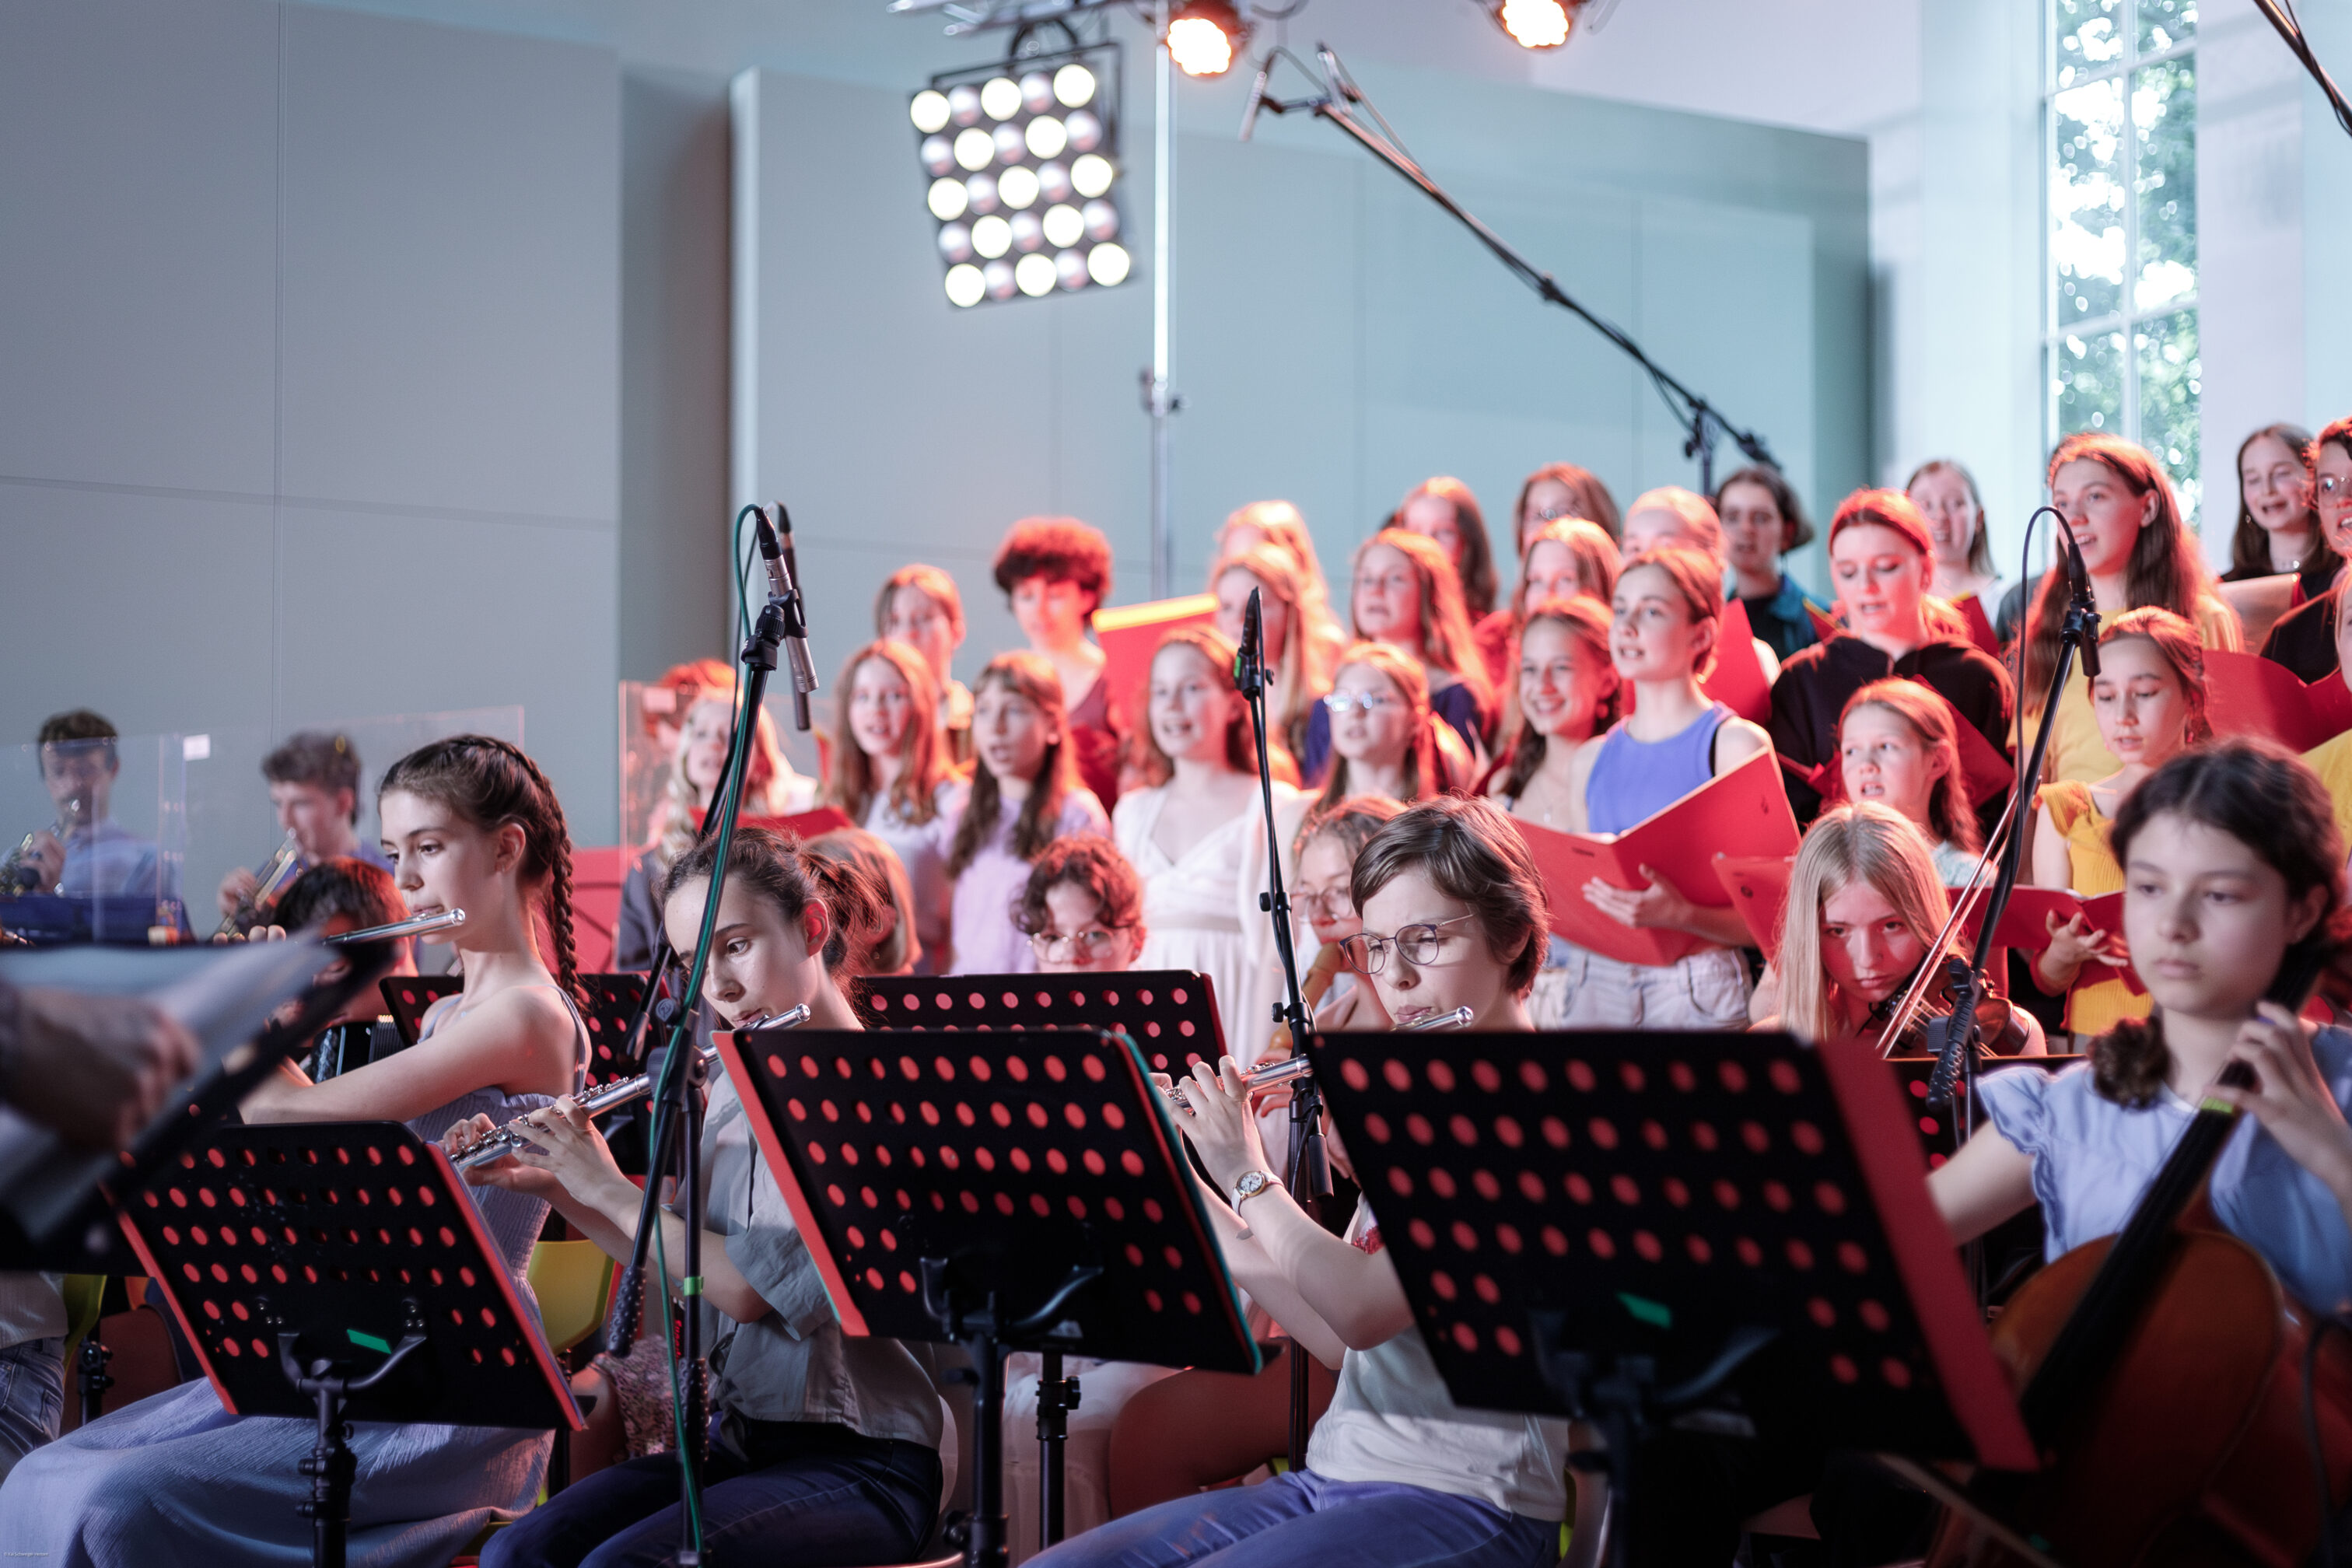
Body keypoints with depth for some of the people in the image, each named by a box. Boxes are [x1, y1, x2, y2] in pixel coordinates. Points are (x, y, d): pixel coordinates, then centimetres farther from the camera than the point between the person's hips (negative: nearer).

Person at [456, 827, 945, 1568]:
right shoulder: (734, 1089, 11)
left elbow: (751, 1287, -20)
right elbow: (680, 1266, 21)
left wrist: (607, 1187, -9)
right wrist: (548, 1185, 11)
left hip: (857, 1462, -7)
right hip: (736, 1441, 7)